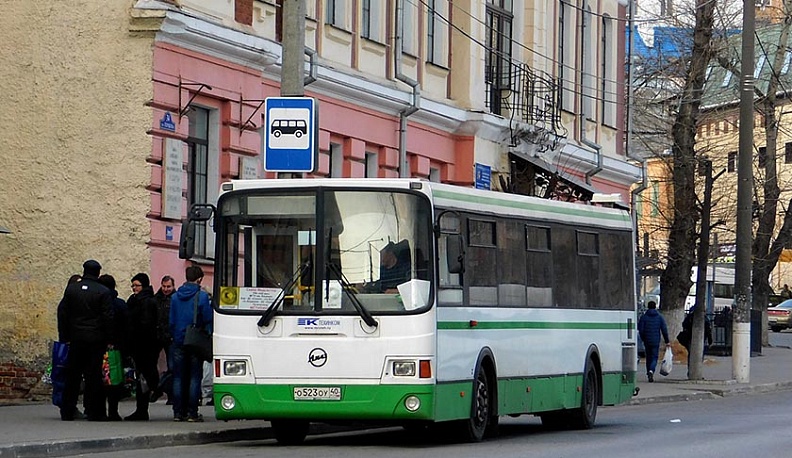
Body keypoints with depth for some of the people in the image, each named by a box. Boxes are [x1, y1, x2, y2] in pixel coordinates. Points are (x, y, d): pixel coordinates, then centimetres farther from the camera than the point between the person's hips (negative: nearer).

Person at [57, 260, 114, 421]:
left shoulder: (71, 289, 6)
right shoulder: (103, 292, -5)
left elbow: (62, 313, 7)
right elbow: (108, 317, -9)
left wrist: (64, 336, 10)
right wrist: (108, 338, -3)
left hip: (76, 338, 3)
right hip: (96, 340, -3)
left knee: (72, 376, 8)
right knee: (94, 376, -2)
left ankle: (67, 412, 9)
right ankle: (94, 412, -3)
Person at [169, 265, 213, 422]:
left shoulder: (175, 297, 6)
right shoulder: (202, 296, -7)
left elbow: (171, 321, 9)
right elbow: (208, 320, -7)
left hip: (178, 343, 3)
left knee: (178, 378, 7)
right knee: (194, 378, 1)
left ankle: (178, 412, 5)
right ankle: (192, 412, -3)